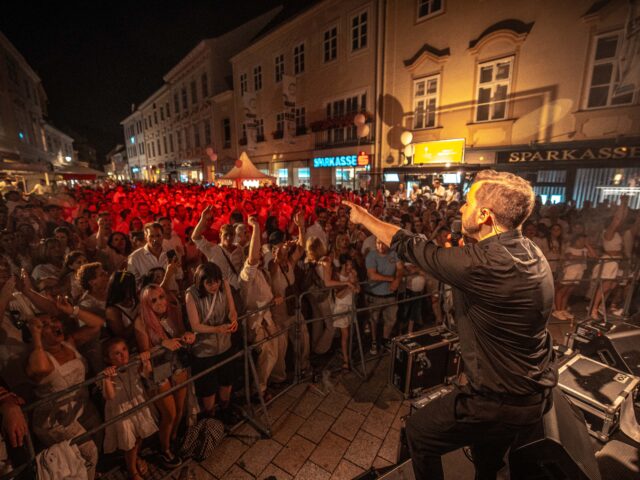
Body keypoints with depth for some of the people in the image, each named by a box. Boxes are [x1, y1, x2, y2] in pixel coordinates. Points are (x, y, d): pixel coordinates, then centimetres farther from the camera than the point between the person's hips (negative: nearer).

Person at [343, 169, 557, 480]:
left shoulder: (481, 263, -34)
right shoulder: (531, 251, -6)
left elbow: (409, 246, -23)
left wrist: (363, 218, -8)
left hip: (501, 401, -8)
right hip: (535, 392, 9)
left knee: (418, 432, 15)